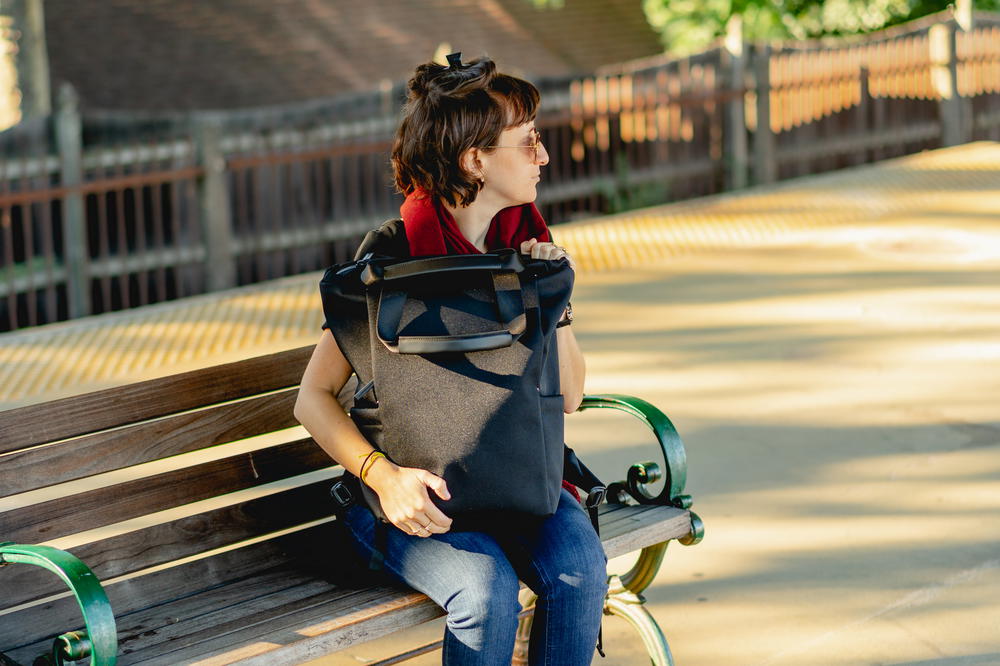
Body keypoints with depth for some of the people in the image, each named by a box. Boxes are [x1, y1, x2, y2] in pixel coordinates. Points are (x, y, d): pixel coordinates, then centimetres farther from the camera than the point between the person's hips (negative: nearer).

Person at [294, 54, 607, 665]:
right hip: (411, 486, -4)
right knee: (487, 589, -32)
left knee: (580, 564, -26)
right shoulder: (393, 254, -12)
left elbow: (568, 398, 6)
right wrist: (383, 476, -26)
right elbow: (314, 398, -11)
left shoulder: (528, 239, 4)